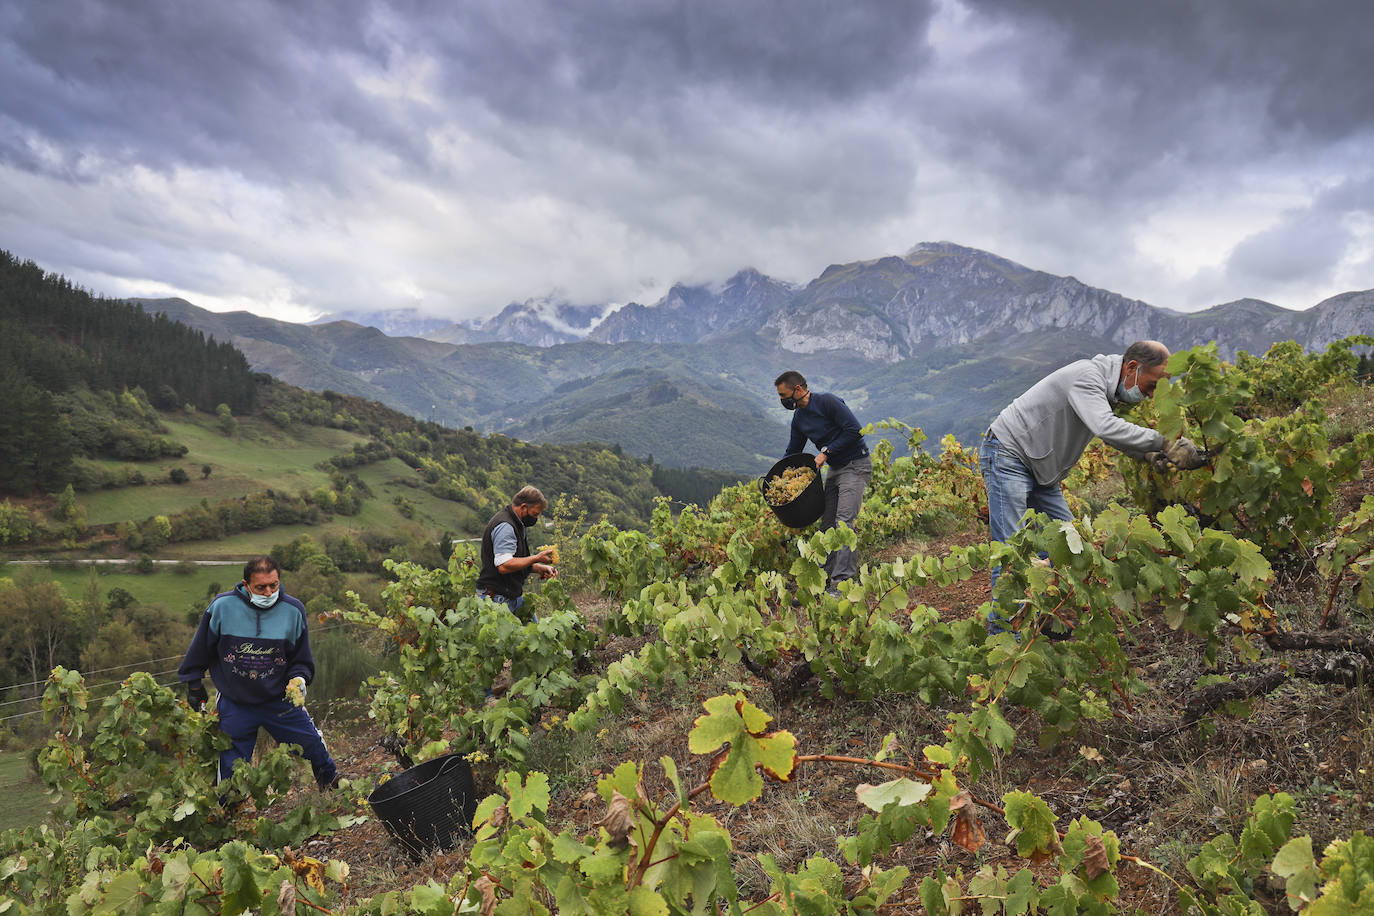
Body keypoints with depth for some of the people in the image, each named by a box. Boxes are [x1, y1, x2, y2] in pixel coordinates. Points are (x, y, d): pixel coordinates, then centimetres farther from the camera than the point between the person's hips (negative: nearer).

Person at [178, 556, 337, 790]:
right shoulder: (222, 606, -15)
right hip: (234, 705, -1)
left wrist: (298, 679, -14)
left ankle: (335, 787, 37)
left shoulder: (293, 611, -10)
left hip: (280, 699, 1)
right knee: (232, 768, 8)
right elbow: (201, 647, 3)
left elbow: (301, 659, 4)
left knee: (314, 746, 8)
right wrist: (194, 684, 9)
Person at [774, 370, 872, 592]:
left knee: (844, 522, -16)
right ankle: (827, 577, 11)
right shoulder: (799, 418, 8)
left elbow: (855, 431, -22)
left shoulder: (827, 402, -17)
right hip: (834, 469, 8)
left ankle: (843, 580, -16)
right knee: (827, 525, 5)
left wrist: (826, 452, -20)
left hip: (856, 466, -8)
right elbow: (793, 452, 18)